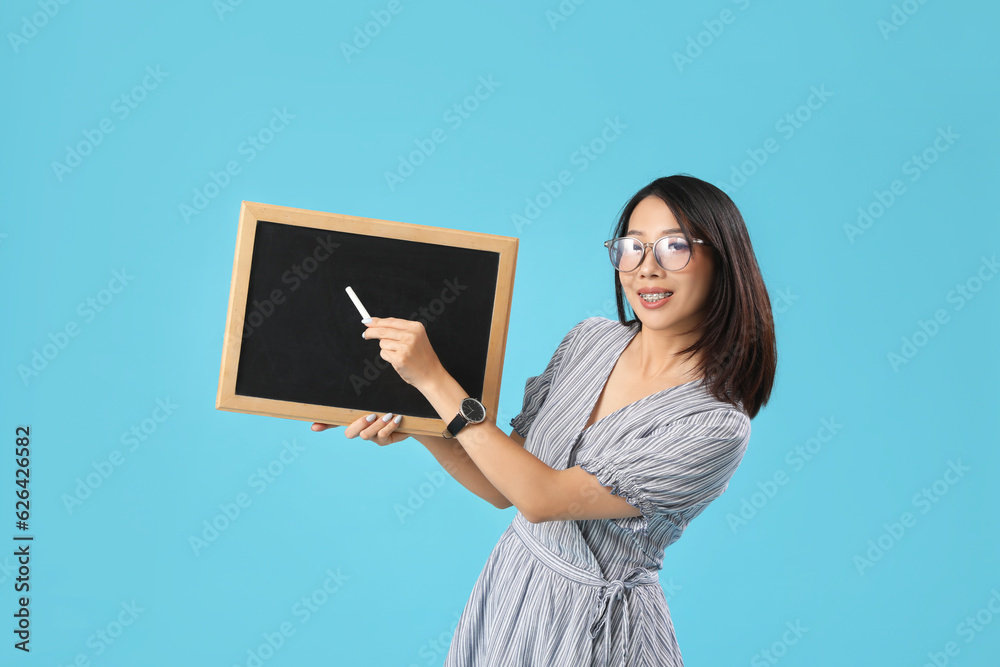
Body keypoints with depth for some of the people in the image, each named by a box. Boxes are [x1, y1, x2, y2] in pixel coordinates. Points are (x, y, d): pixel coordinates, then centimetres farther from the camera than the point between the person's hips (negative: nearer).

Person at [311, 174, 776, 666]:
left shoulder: (719, 426, -23)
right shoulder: (591, 339, -4)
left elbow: (542, 499, -25)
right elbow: (502, 489, 1)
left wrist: (433, 379, -25)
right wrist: (416, 427, -13)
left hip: (594, 623, -5)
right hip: (510, 579, 5)